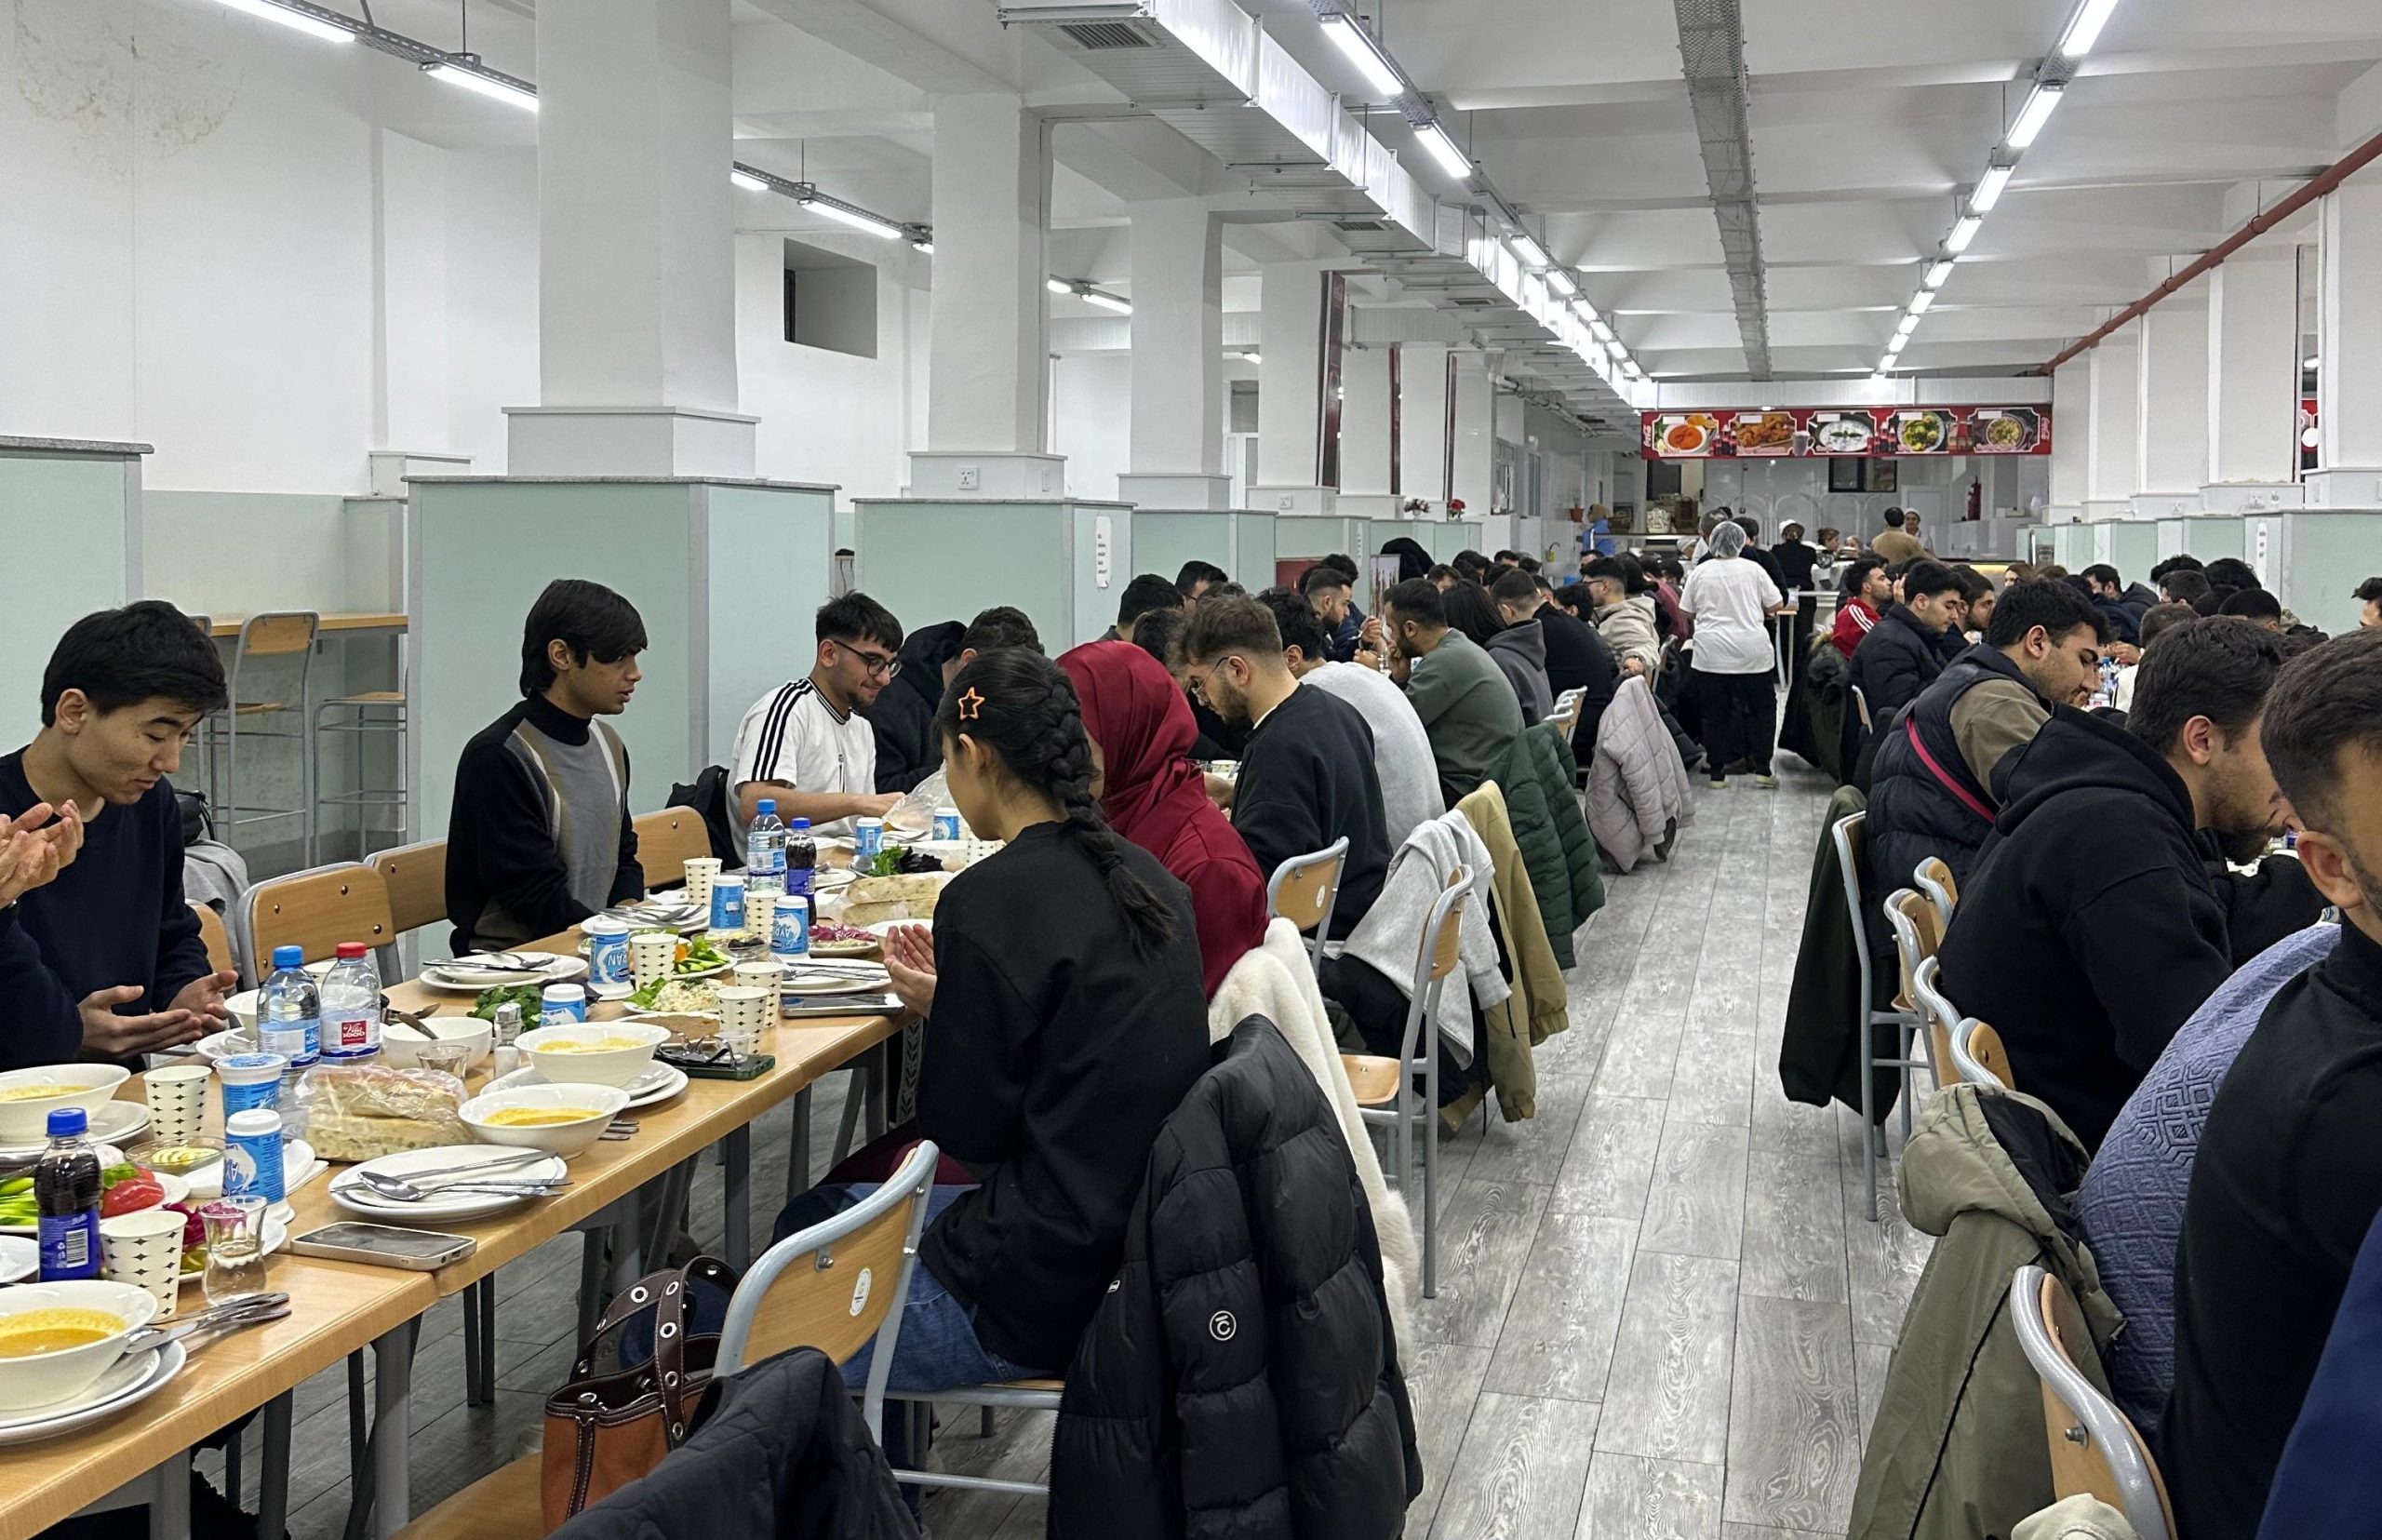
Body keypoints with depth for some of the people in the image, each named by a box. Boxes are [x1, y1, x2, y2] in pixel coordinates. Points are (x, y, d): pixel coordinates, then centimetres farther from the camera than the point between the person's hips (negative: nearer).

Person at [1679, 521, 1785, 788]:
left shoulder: (1700, 572, 1)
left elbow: (1687, 611, 7)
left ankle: (1718, 771, 8)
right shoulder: (1753, 569, -1)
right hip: (1752, 652, -1)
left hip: (1711, 653, 1)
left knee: (1716, 712, 7)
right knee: (1762, 708, 11)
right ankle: (1762, 769, 6)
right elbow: (1776, 603, 1)